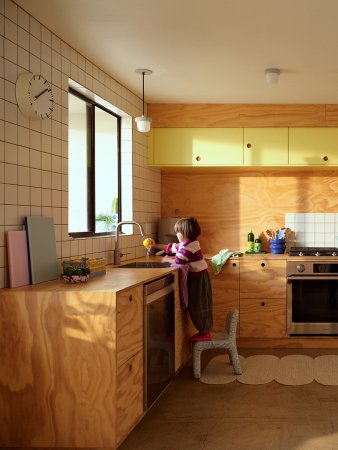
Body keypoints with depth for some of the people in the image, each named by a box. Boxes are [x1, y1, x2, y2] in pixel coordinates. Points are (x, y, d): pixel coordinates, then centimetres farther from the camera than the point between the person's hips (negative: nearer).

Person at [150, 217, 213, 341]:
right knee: (195, 306, 14)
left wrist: (167, 259, -4)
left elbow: (178, 261, -23)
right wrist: (156, 246, 23)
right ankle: (204, 331, 21)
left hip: (199, 279, -10)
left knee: (198, 306, -2)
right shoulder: (185, 244, 11)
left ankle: (205, 333, 6)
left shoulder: (188, 246, -21)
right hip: (196, 277, 10)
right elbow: (172, 247, 21)